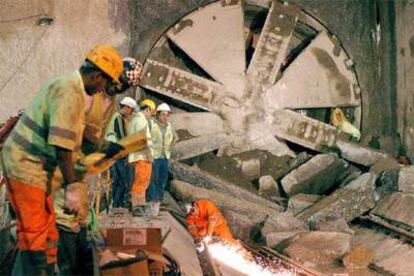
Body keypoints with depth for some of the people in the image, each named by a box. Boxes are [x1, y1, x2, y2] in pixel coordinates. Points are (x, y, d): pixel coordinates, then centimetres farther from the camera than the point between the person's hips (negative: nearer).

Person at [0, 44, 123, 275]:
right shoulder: (71, 93, -18)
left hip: (36, 166, 10)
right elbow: (62, 144, -25)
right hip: (26, 165, -10)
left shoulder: (69, 86, 15)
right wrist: (73, 187, -22)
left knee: (47, 232, 14)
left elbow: (66, 138, 22)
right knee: (35, 237, -5)